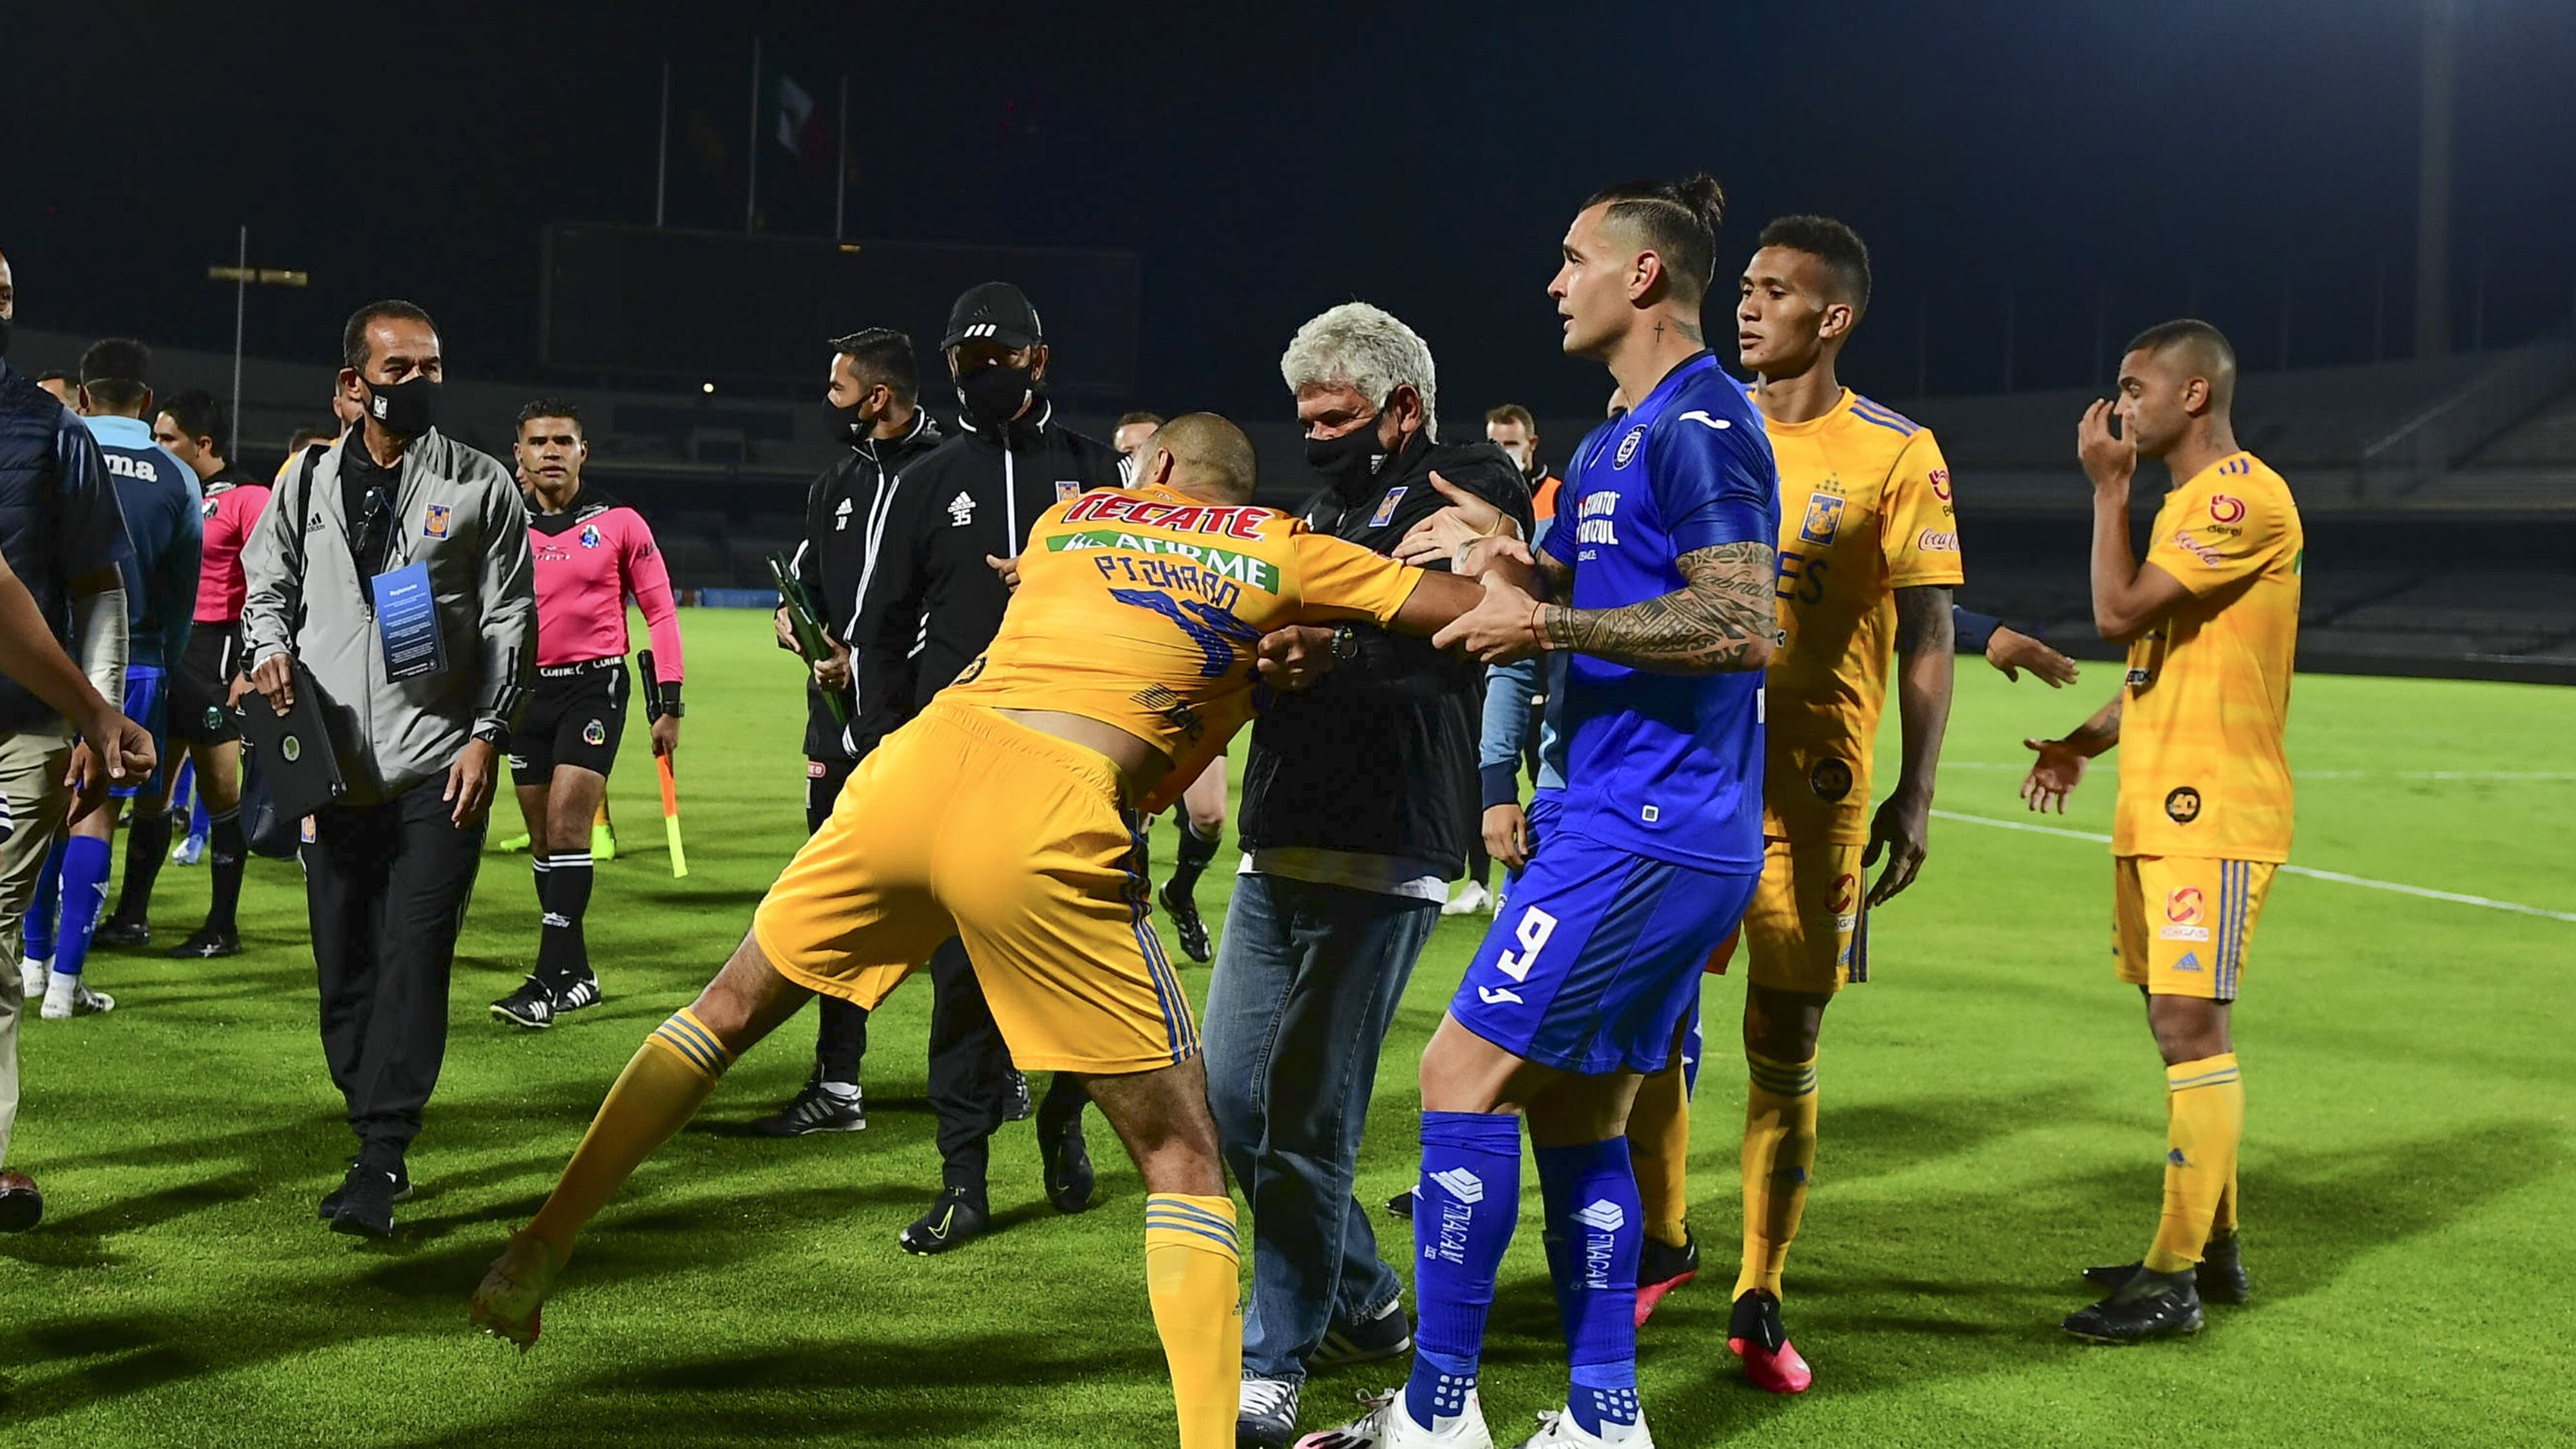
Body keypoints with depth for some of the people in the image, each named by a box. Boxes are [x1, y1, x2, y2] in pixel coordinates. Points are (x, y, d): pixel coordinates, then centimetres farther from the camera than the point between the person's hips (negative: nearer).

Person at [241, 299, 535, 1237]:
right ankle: (378, 1146, 20)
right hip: (337, 765, 3)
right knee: (344, 967, 7)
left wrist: (486, 736, -5)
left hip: (441, 766, -3)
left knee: (414, 959, -10)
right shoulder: (308, 483, 10)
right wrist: (272, 651, -2)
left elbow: (510, 620, 3)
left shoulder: (479, 486, 3)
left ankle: (382, 1163, -9)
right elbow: (266, 584, 19)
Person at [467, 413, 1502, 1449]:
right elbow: (1472, 610, 15)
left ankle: (537, 1254, 29)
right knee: (1183, 1158, 6)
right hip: (1052, 816, -4)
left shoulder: (1069, 518, 26)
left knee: (728, 1011, 26)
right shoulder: (1280, 550, 15)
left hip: (916, 762, 4)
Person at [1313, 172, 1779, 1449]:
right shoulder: (1624, 437, 19)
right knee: (1576, 1115, 13)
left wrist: (1547, 623, -17)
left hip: (1644, 838, -10)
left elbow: (1742, 626, -23)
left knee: (1465, 1073, -7)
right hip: (1639, 827, 10)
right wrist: (1521, 565, 9)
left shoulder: (1698, 424, -13)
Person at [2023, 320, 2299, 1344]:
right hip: (2158, 808, 10)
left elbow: (2120, 611, -20)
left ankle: (2175, 1280, -7)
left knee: (2190, 1025, -10)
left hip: (2211, 812, -10)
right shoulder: (2187, 501, 19)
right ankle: (2211, 1247, 23)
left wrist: (2107, 487, -9)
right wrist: (2087, 741, 12)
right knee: (2179, 1025, 13)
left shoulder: (2245, 496, -14)